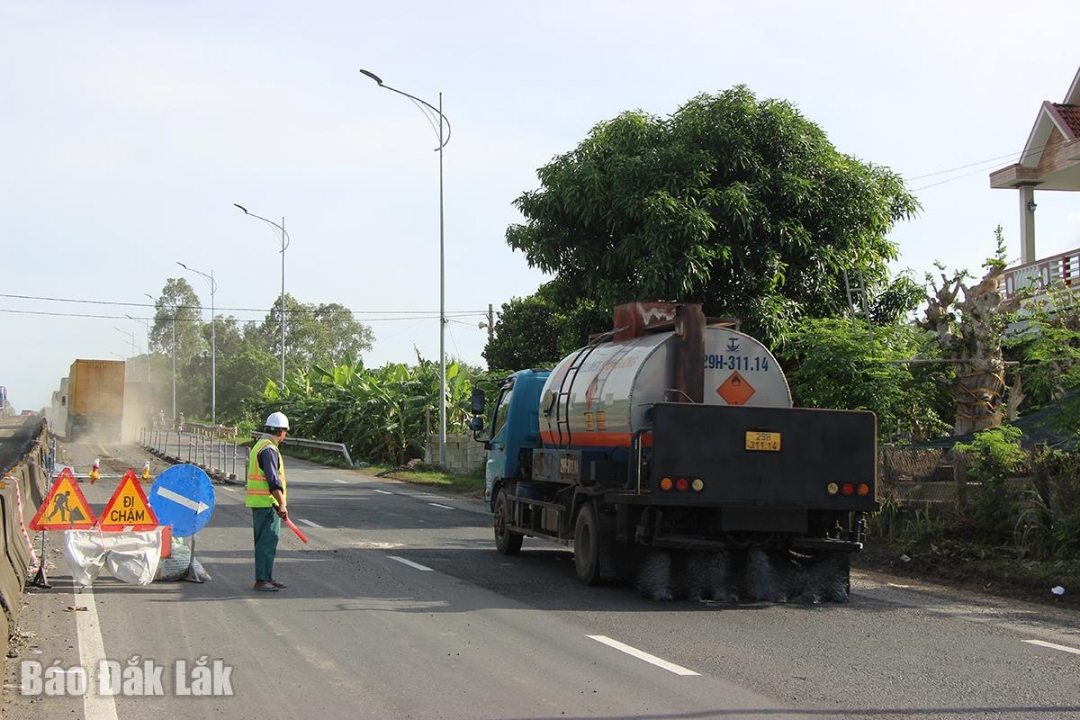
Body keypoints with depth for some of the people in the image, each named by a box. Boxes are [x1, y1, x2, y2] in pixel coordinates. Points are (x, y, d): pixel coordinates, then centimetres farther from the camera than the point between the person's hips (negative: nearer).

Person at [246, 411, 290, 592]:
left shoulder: (260, 445, 17)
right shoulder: (269, 450, -16)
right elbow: (273, 480, -23)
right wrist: (282, 504, -23)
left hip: (259, 502, 11)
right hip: (267, 502, -11)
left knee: (267, 541, 15)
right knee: (267, 541, -9)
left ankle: (267, 577, 21)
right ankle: (261, 580, -8)